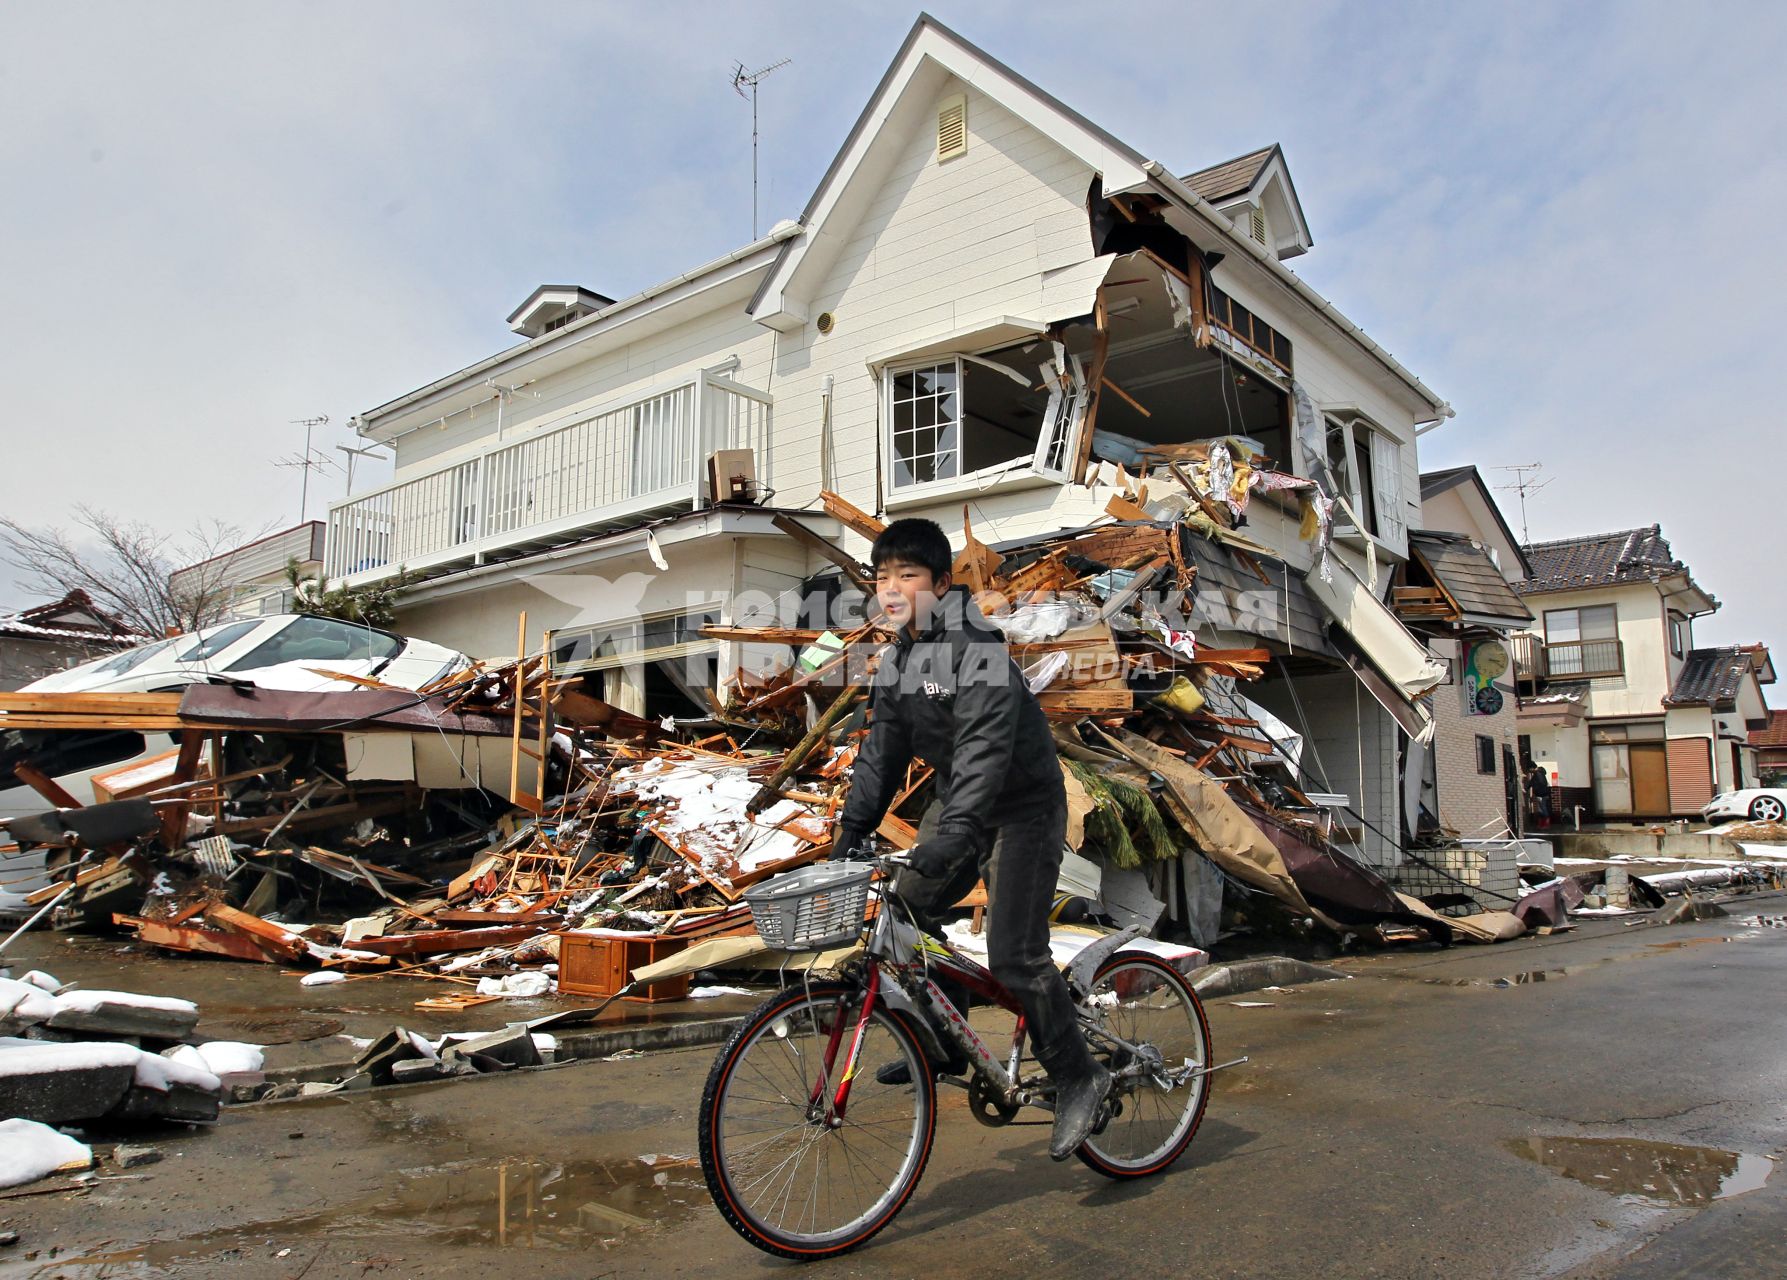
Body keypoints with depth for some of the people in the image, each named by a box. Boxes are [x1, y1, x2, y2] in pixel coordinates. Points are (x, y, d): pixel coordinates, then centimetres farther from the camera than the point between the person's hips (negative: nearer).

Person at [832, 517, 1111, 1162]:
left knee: (1014, 956, -11)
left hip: (1023, 806, -8)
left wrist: (954, 834, -44)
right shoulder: (896, 659, 3)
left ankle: (1078, 1077, 9)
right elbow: (881, 751, 6)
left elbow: (984, 749, -34)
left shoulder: (976, 648, -24)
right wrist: (851, 831, -2)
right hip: (958, 800, 8)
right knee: (904, 911, 2)